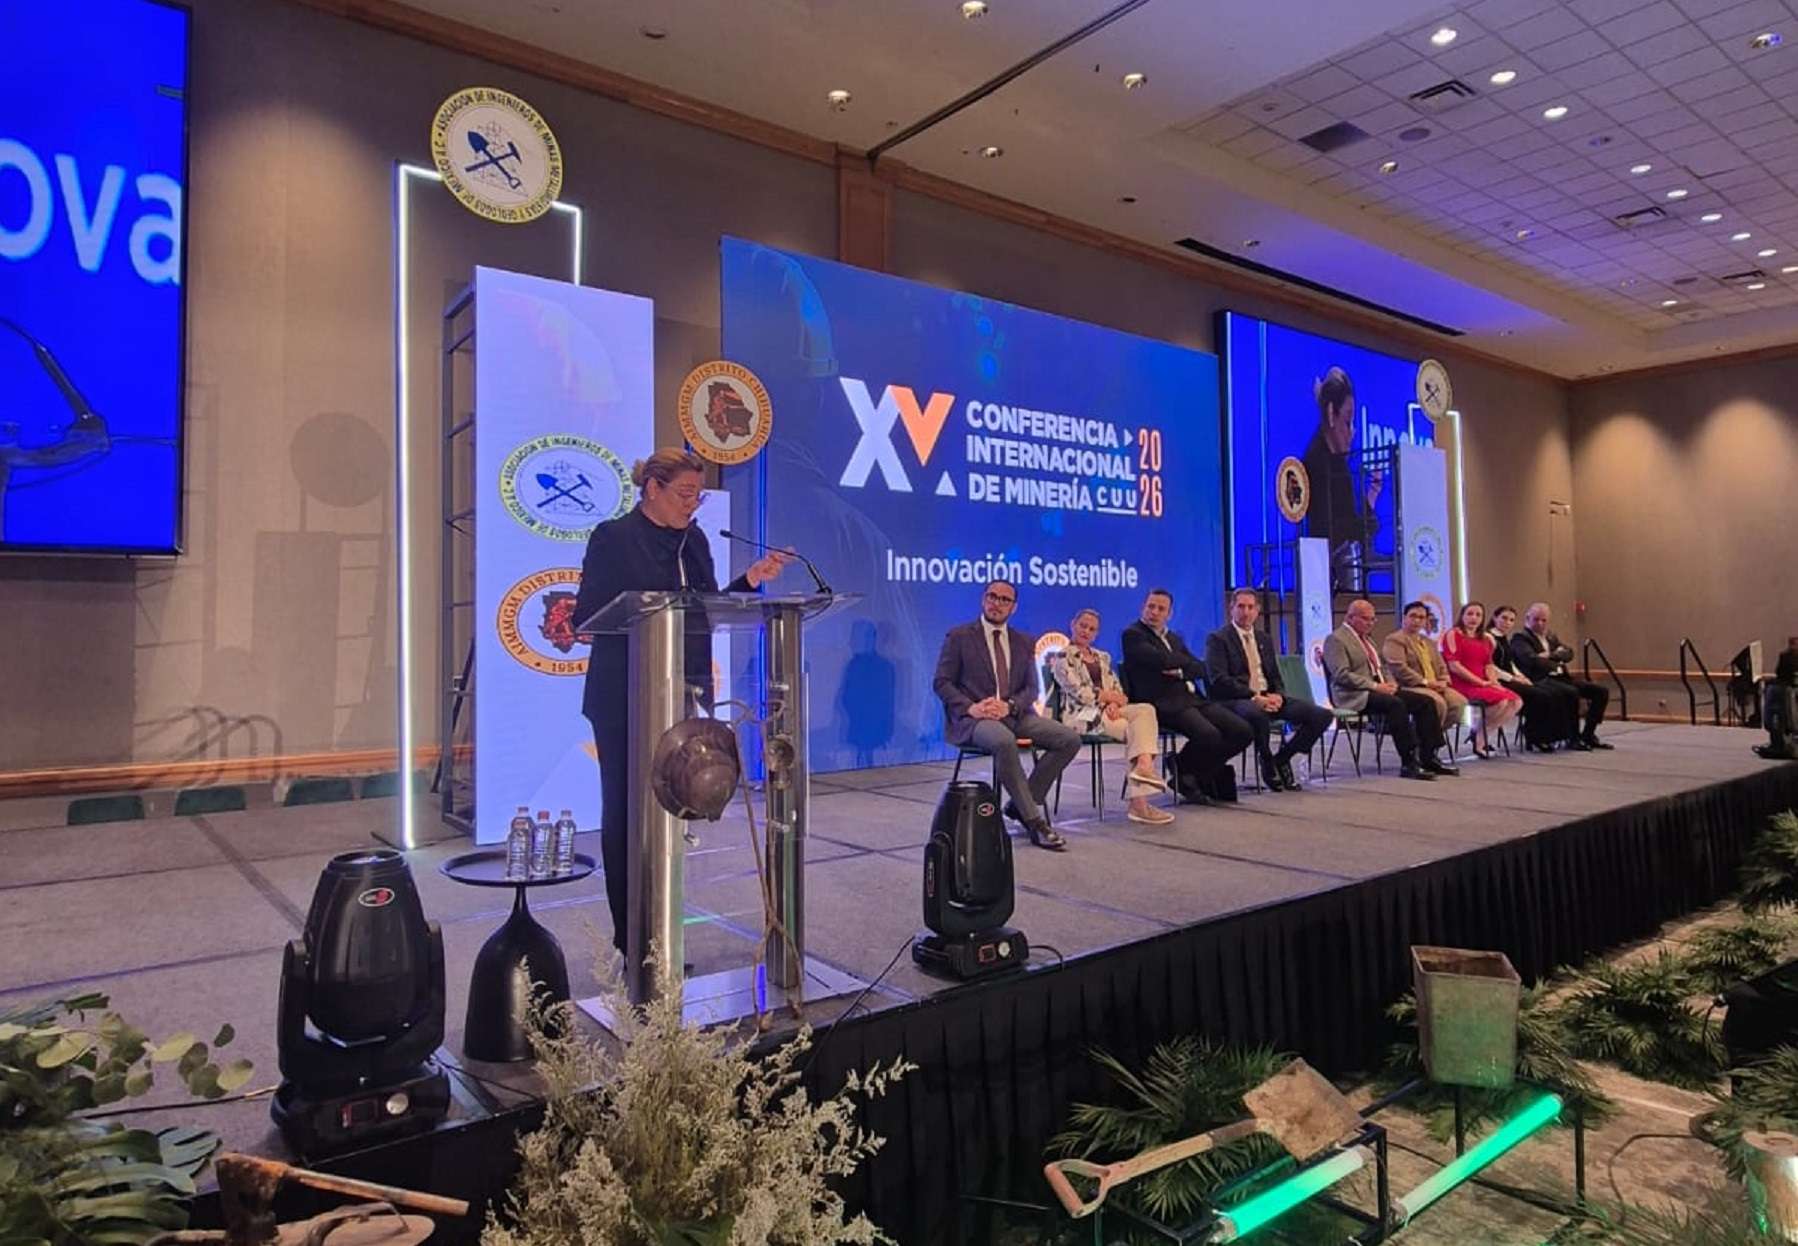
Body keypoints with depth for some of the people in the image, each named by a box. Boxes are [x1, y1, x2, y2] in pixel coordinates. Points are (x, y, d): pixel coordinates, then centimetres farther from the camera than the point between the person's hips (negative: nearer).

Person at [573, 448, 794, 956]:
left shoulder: (694, 541, 12)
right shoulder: (613, 537, -5)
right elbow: (587, 616, -8)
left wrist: (752, 578, 4)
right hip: (625, 699, -5)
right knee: (625, 811, 3)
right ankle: (628, 939, 14)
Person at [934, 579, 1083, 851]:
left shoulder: (1025, 643, 16)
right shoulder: (959, 637, 5)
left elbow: (1031, 688, 11)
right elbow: (942, 682, 0)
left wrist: (1009, 705, -11)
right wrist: (970, 707, -17)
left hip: (1014, 714, 5)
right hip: (974, 716, -5)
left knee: (1070, 739, -15)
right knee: (1004, 741, -38)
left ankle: (1021, 804, -4)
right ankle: (1035, 820, -24)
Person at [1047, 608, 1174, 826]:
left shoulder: (1102, 657, 25)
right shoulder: (1063, 657, 2)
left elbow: (1117, 689, 14)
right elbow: (1080, 693, -10)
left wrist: (1114, 703, -10)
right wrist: (1111, 696, -2)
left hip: (1107, 710, 6)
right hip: (1081, 713, -6)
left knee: (1145, 710, -26)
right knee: (1136, 729, -26)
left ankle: (1144, 766, -46)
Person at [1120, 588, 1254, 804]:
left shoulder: (1174, 638, 25)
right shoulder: (1132, 635, 0)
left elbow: (1201, 669, 15)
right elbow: (1161, 660, -16)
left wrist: (1181, 672, -7)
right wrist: (1186, 661, 4)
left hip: (1192, 698, 8)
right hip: (1164, 703, -8)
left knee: (1242, 732, -8)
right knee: (1208, 735, -31)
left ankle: (1197, 774, 10)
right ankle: (1183, 774, -1)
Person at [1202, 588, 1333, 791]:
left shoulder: (1265, 639, 21)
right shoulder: (1218, 639, 0)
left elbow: (1276, 677, 21)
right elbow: (1218, 680, -12)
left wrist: (1277, 695, -3)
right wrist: (1254, 697, -19)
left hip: (1268, 698, 7)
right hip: (1237, 700, -6)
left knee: (1323, 715, -10)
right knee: (1257, 714, -42)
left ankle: (1281, 759, 4)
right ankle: (1266, 762, -11)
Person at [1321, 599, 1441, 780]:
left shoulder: (1366, 638, 23)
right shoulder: (1335, 639, -7)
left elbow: (1381, 667, 26)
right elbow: (1342, 675, -17)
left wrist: (1390, 684, 4)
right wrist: (1375, 686, -20)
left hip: (1379, 689, 9)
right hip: (1355, 695, -9)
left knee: (1425, 702, -6)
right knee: (1396, 704, -33)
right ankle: (1408, 764, -31)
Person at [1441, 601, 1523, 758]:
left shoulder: (1485, 639, 20)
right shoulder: (1453, 634, -3)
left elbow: (1488, 665, 19)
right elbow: (1454, 666, -12)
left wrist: (1494, 682, -4)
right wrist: (1481, 682, -15)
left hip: (1483, 683, 8)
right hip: (1462, 684, -8)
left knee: (1516, 701, -13)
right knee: (1500, 700, -27)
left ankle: (1483, 736, -2)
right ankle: (1480, 740, -4)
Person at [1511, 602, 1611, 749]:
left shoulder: (1551, 637, 24)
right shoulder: (1520, 638, -1)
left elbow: (1568, 654, 8)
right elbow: (1531, 660, -16)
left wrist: (1550, 655, -11)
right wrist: (1557, 665, -6)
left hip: (1561, 678, 8)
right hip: (1541, 680, -8)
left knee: (1602, 691, -4)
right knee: (1572, 692, -34)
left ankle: (1588, 735, 2)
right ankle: (1572, 738, -22)